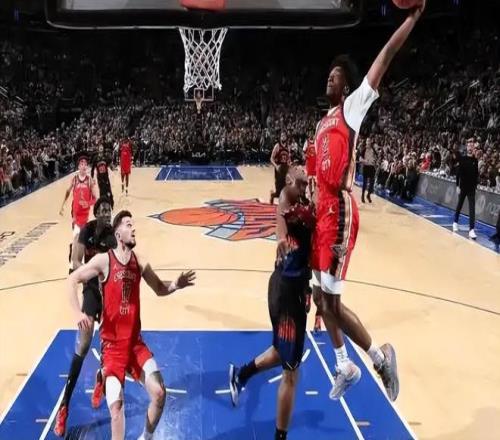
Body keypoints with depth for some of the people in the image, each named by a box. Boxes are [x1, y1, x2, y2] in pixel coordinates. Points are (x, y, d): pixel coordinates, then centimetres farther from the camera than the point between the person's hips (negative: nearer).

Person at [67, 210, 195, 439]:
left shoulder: (140, 263, 3)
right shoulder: (103, 261, -10)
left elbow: (160, 289, 17)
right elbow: (72, 280, -7)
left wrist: (177, 284, -4)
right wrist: (78, 313, -21)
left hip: (135, 342, 4)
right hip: (112, 344, -4)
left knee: (159, 392, -3)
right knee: (116, 404, -12)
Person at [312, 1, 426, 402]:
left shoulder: (354, 106, 1)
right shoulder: (324, 122, 22)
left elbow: (386, 56, -9)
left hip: (340, 211, -9)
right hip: (323, 211, 9)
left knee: (332, 299, -7)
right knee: (320, 295, 14)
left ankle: (381, 356, 13)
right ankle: (346, 367, 29)